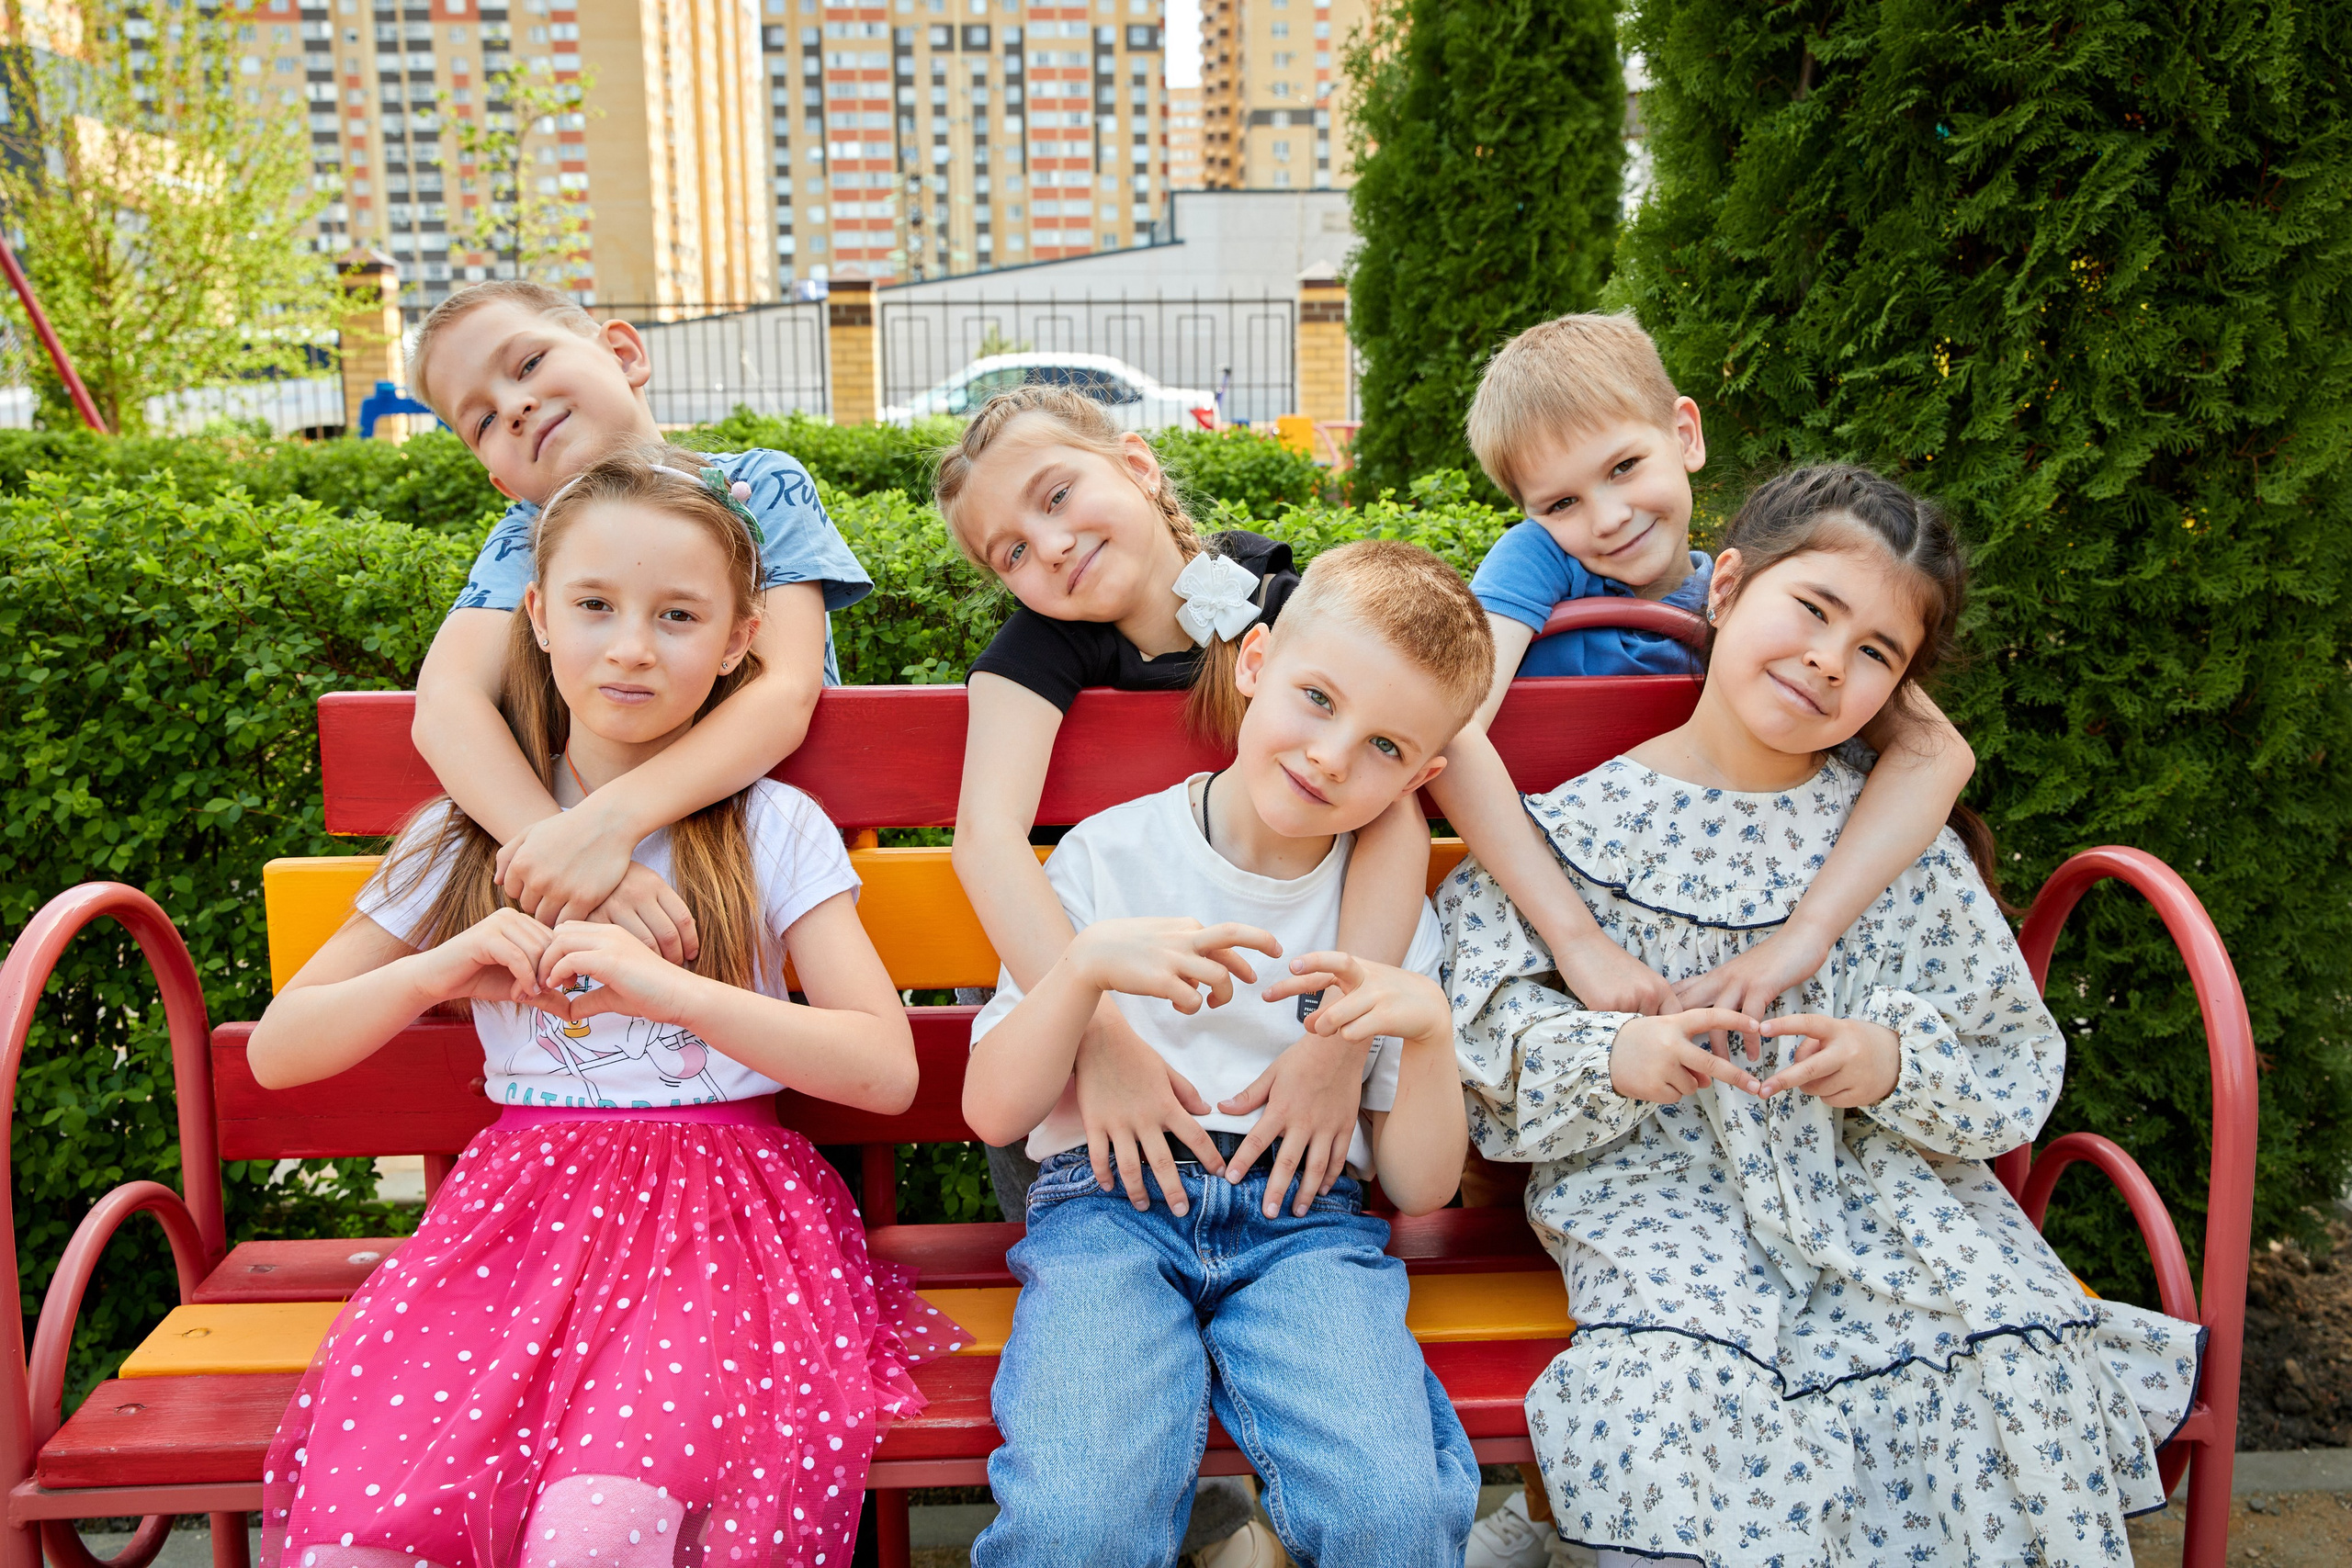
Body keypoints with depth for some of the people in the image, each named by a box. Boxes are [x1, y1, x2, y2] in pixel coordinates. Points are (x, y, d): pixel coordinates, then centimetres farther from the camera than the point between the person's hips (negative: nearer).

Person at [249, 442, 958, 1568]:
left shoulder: (773, 831, 2)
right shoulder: (468, 838, 9)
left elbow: (886, 1069, -7)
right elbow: (278, 1051, 12)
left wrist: (668, 986, -17)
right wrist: (440, 970, -7)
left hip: (717, 1210, -2)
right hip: (521, 1207, 3)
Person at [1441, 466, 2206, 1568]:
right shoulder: (1579, 827, -2)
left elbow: (2017, 1061, 5)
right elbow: (1488, 1029, -3)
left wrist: (1897, 1062, -15)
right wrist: (1610, 1054, -21)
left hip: (1876, 1176, 3)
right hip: (1657, 1178, -2)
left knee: (2021, 1338, -19)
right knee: (1684, 1374, -30)